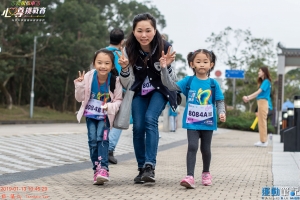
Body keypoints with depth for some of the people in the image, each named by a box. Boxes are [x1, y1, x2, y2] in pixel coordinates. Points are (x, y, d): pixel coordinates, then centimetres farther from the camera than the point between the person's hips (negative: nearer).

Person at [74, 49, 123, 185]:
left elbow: (118, 100, -7)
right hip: (90, 114, 2)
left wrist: (110, 106, -28)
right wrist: (80, 85, -23)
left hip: (105, 116, -2)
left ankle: (103, 168, -21)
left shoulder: (115, 81, -18)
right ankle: (96, 169, 4)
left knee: (102, 138, -19)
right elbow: (80, 98, -5)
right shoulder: (88, 77, -14)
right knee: (93, 140, -6)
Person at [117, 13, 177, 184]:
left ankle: (150, 167, -25)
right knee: (138, 127, -11)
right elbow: (127, 84, -11)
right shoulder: (129, 50, -17)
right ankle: (142, 169, 4)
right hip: (139, 92, 2)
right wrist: (125, 68, -30)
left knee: (150, 119, -25)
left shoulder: (164, 48, -22)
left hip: (159, 90, -2)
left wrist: (167, 66, -33)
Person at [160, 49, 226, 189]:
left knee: (205, 149, 14)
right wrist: (164, 69, -19)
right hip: (192, 122, -1)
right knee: (192, 147, -12)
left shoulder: (213, 83, -2)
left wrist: (221, 113, -15)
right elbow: (171, 85, -10)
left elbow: (220, 101, 3)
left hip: (208, 122, 1)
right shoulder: (189, 81, -3)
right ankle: (190, 177, -16)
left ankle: (206, 173, 34)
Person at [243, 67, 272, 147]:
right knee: (261, 122, 10)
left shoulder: (266, 81, -9)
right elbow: (258, 93, 19)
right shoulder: (263, 81, 19)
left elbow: (258, 92, -15)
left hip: (263, 102, -9)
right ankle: (262, 140, 14)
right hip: (260, 102, 9)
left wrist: (248, 98, -15)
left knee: (262, 122, -8)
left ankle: (264, 141, -6)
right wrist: (248, 97, 12)